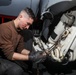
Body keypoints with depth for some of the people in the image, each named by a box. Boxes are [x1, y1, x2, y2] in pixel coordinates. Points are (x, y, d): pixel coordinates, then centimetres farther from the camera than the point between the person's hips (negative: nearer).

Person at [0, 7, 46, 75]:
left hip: (7, 57, 9)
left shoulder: (19, 31, 3)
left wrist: (31, 54, -13)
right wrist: (30, 57, -28)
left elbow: (20, 49, 5)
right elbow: (9, 54, -28)